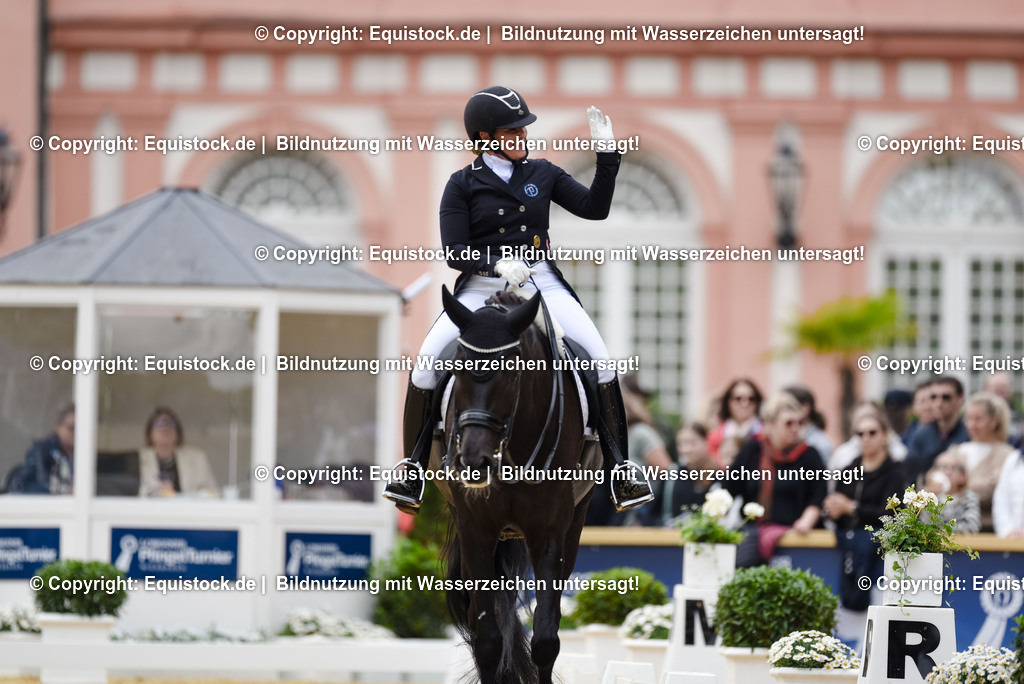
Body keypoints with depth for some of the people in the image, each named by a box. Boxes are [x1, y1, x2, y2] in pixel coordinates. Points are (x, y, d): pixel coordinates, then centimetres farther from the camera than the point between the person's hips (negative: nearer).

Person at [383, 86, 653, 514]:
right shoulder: (463, 185, 2)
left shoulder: (543, 175, 10)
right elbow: (454, 252, -5)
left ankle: (618, 466, -8)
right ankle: (413, 463, -4)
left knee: (601, 361, -17)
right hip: (481, 286, -1)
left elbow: (594, 207, 3)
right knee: (427, 362, -20)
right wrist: (498, 264, -23)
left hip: (541, 282, 1)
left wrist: (606, 154, -7)